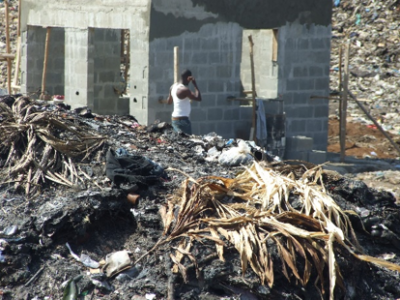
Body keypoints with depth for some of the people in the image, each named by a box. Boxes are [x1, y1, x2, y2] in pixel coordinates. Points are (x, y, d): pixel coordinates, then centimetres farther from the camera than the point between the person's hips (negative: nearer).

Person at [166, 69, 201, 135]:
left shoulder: (173, 86, 9)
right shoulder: (184, 90, -19)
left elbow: (169, 101, 22)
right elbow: (198, 98, -21)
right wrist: (195, 84, -14)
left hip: (174, 118, 10)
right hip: (182, 119, -10)